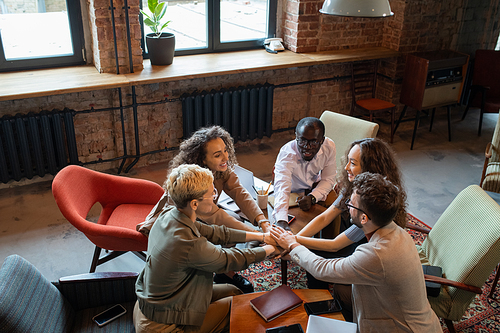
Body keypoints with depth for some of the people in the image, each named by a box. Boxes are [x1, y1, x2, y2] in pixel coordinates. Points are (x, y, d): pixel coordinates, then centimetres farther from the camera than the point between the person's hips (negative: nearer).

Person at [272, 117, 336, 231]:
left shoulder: (329, 147, -23)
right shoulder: (286, 153, -34)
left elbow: (328, 179, -13)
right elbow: (282, 187, -48)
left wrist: (312, 197, -33)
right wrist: (281, 222, -65)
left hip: (316, 188, 3)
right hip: (293, 191, -2)